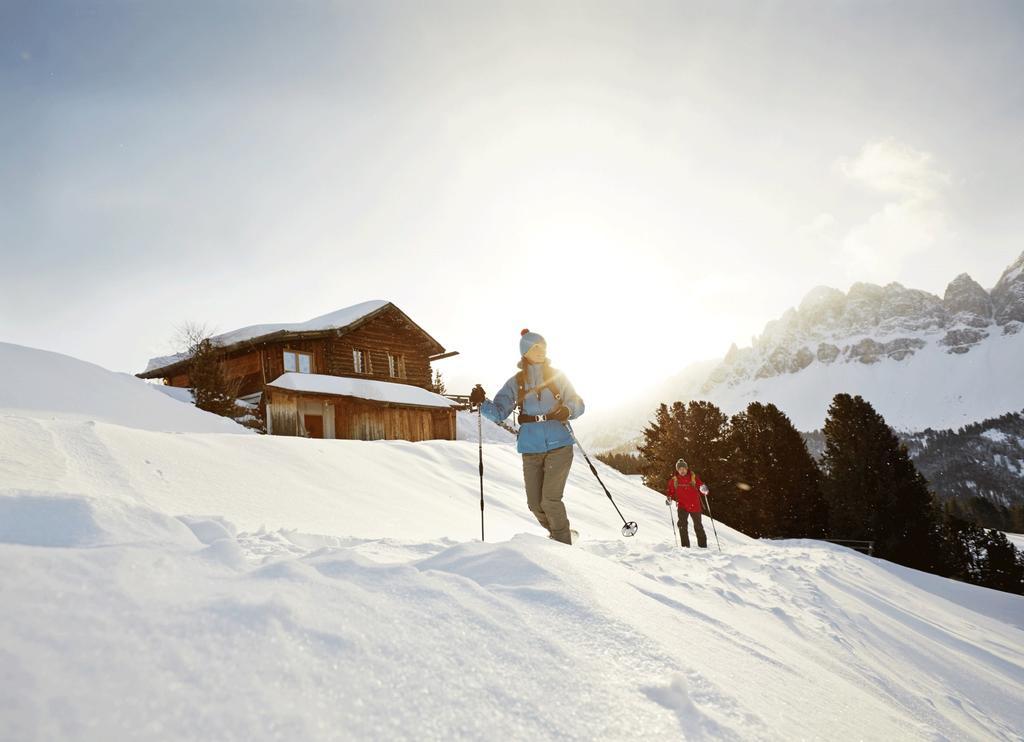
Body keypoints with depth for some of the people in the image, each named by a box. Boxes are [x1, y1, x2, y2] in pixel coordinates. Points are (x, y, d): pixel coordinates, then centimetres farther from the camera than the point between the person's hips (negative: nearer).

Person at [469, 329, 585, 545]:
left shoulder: (557, 376, 4)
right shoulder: (516, 383, 4)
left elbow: (578, 404, 6)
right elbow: (499, 412, -3)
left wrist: (568, 411, -17)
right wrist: (482, 402, -23)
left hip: (559, 446, -2)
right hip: (531, 451, 2)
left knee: (550, 499, -13)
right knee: (535, 504, 6)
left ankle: (564, 544, 5)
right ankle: (559, 535, 31)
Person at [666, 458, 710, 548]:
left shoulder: (694, 477, -3)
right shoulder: (674, 480, 2)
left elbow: (700, 486, -4)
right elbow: (671, 492, 11)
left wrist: (704, 490, -26)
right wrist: (669, 498, -8)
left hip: (694, 506, -1)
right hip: (682, 506, 1)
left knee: (698, 526, 9)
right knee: (682, 524, -16)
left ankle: (703, 545, 25)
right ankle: (685, 545, -6)